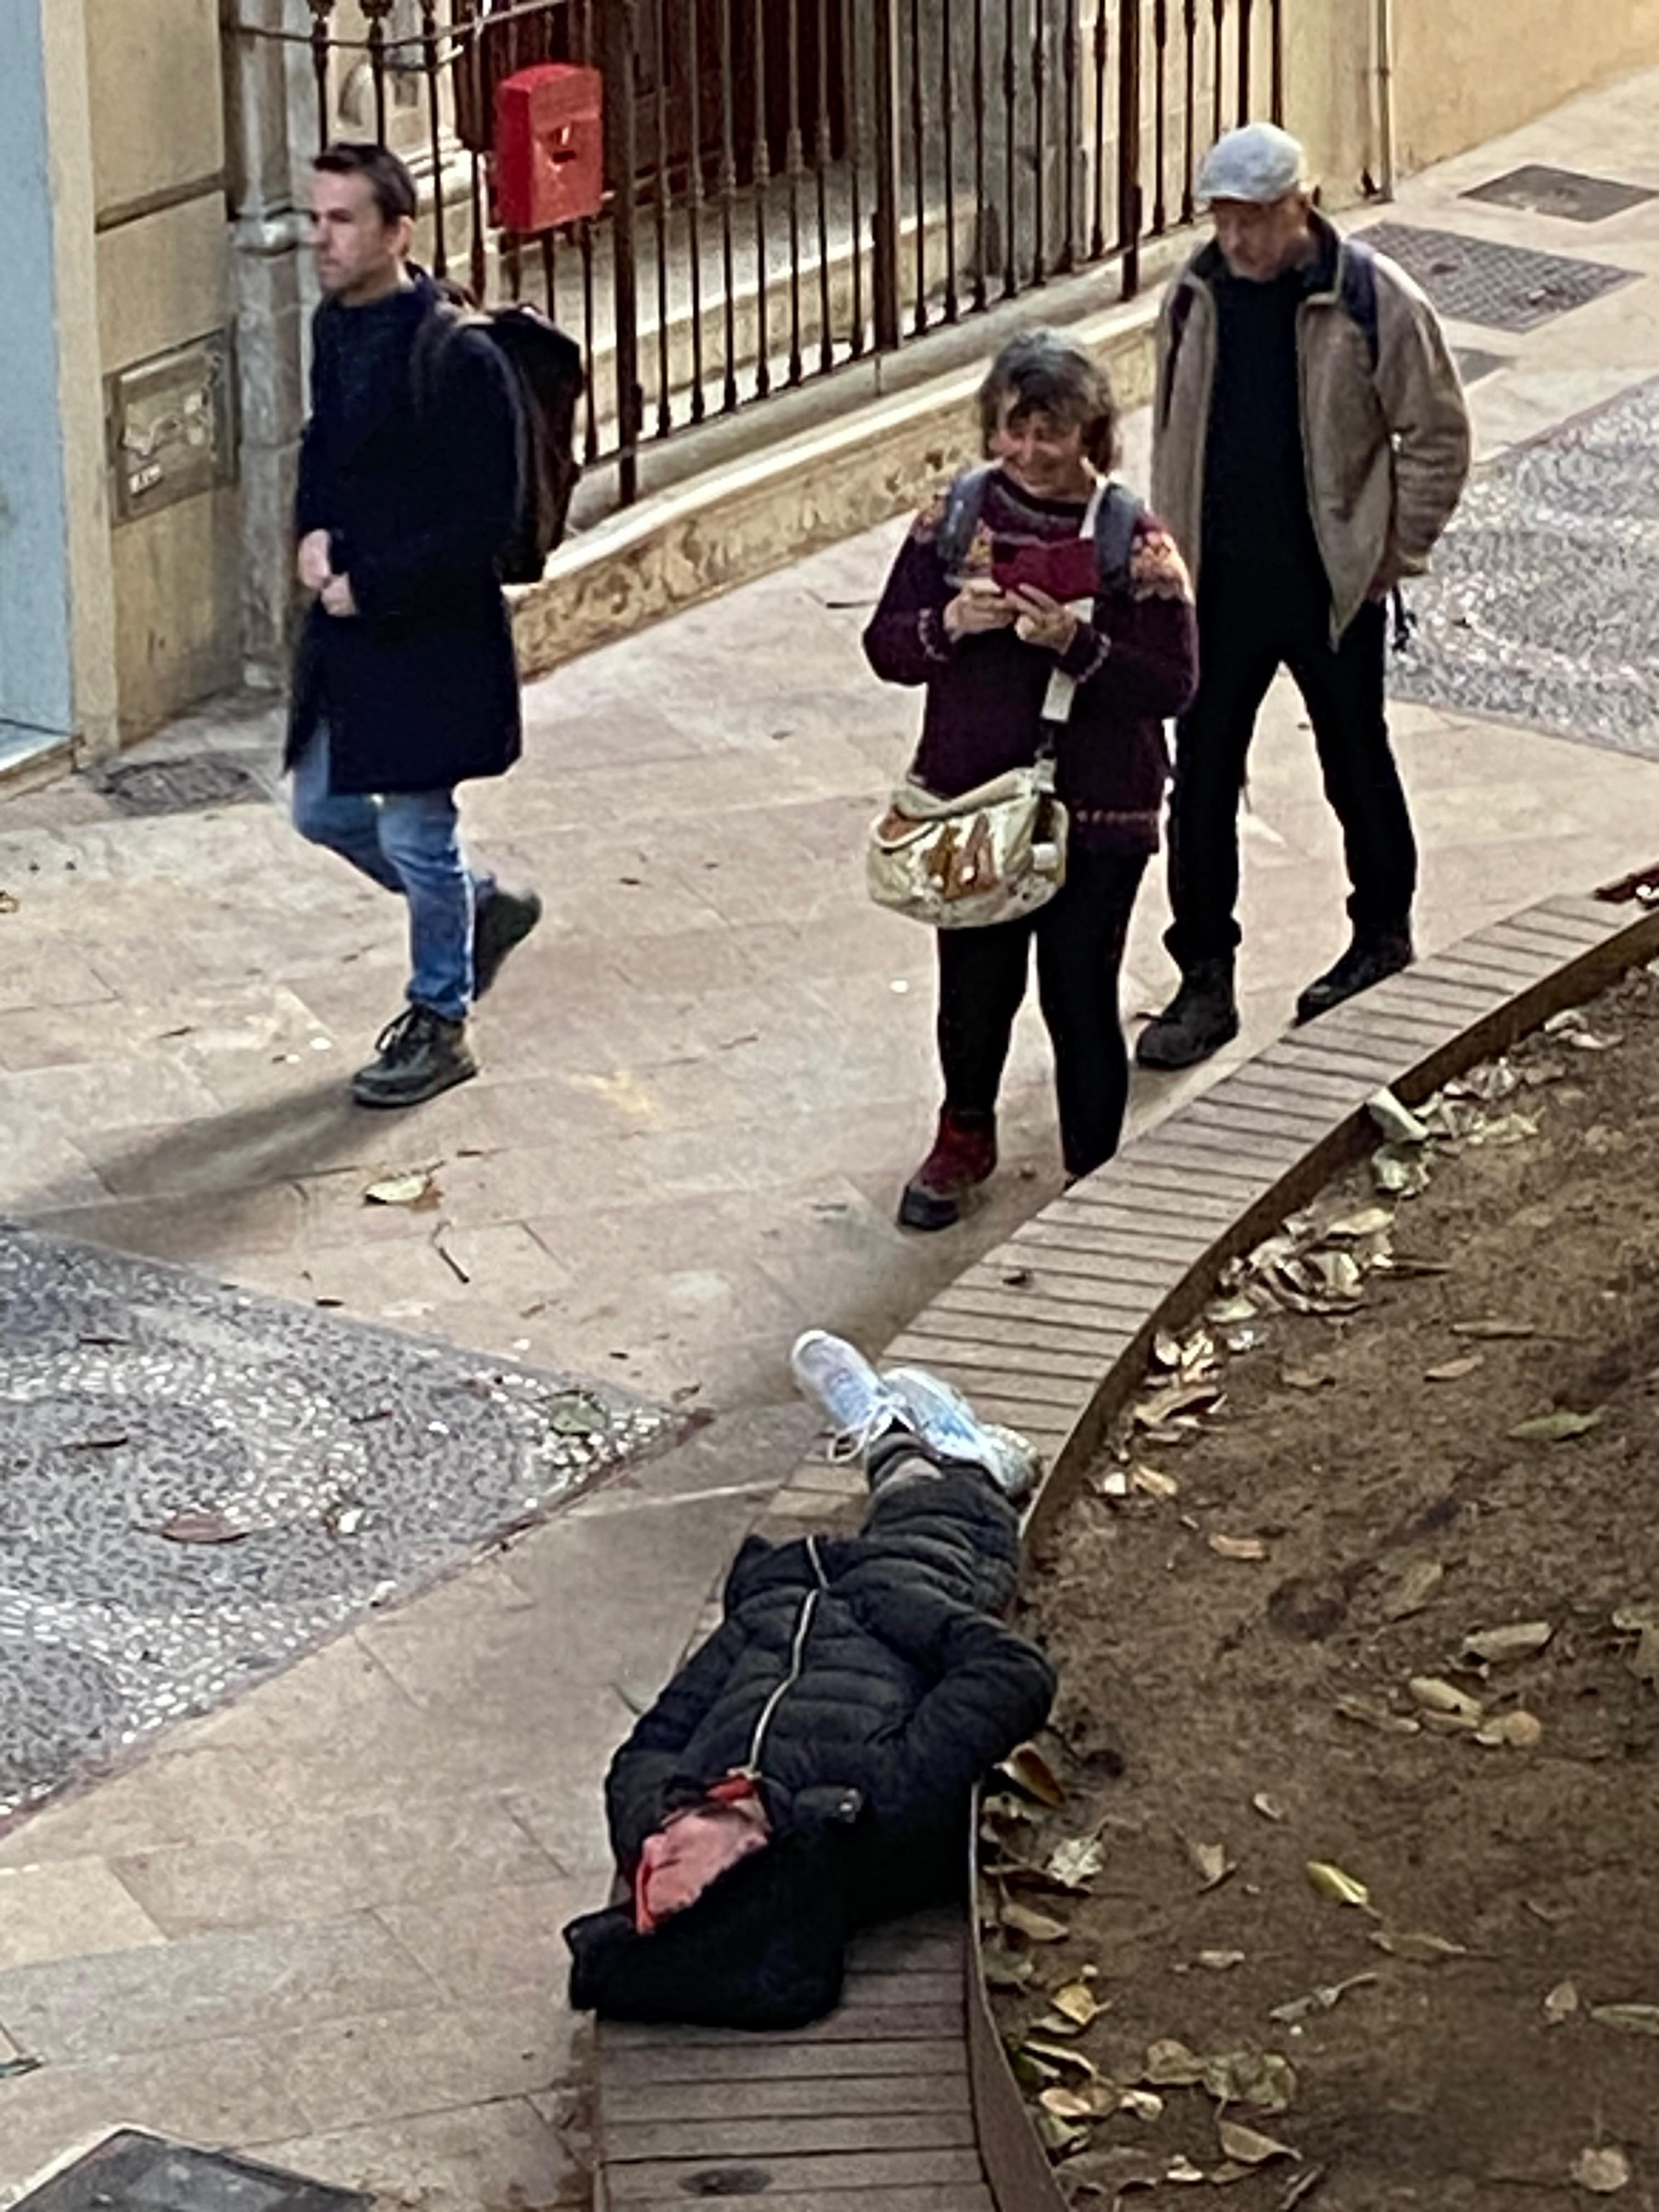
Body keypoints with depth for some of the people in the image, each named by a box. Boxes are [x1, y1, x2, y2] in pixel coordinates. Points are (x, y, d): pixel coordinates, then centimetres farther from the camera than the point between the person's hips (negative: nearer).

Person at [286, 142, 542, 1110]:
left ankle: (441, 1023, 21)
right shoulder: (336, 327, 4)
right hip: (346, 628, 9)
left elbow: (485, 521, -20)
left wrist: (372, 586, -19)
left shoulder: (457, 357, -21)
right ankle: (483, 908, 38)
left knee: (416, 834, 3)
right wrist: (314, 531, 0)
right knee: (325, 811, 17)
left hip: (429, 634, -8)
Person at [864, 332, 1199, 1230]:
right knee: (974, 987, 15)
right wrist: (948, 625, -18)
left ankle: (1095, 1178, 20)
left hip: (1096, 817, -3)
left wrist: (1077, 644, -26)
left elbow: (1173, 683, -12)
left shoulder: (1135, 541, -8)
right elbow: (886, 646, 3)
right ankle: (965, 1139, 41)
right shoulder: (954, 517, 1)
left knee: (1080, 1001, 5)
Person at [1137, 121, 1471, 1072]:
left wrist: (1395, 552, -7)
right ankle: (1206, 979, 9)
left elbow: (1439, 433, -5)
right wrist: (1173, 549, 10)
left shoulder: (1373, 300, -12)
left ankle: (1384, 938, 33)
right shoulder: (1196, 296, 1)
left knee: (1357, 768, 13)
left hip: (1332, 585, -4)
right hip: (1220, 583, 4)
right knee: (1201, 779, 2)